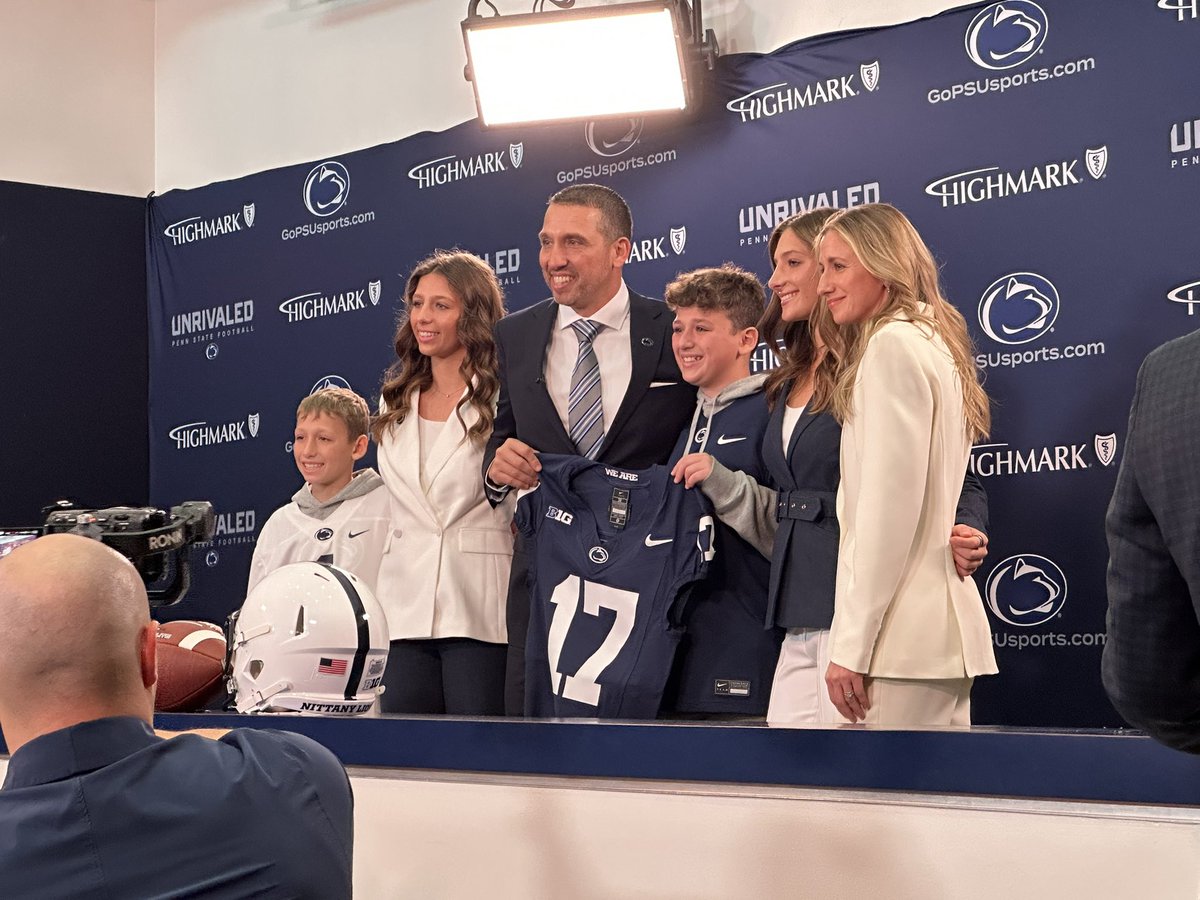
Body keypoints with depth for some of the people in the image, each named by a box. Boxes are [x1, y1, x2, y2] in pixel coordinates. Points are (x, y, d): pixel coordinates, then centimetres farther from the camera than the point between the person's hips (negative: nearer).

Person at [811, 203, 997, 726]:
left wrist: (852, 644, -15)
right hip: (943, 627, 10)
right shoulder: (935, 341, 21)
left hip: (904, 638, -10)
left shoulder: (893, 343, -9)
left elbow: (890, 505, -15)